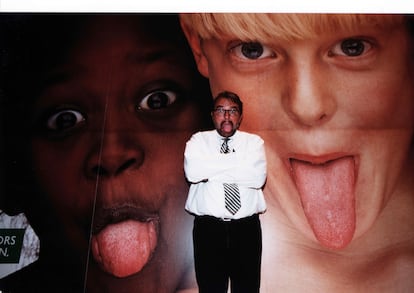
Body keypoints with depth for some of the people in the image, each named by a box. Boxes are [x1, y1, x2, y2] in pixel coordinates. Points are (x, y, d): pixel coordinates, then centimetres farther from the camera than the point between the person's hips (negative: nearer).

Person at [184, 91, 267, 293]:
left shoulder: (253, 141, 8)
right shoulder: (198, 140, 7)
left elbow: (258, 177, -11)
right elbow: (192, 172, -13)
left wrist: (211, 169, -9)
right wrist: (237, 161, -9)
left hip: (247, 229, 1)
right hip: (208, 228, -1)